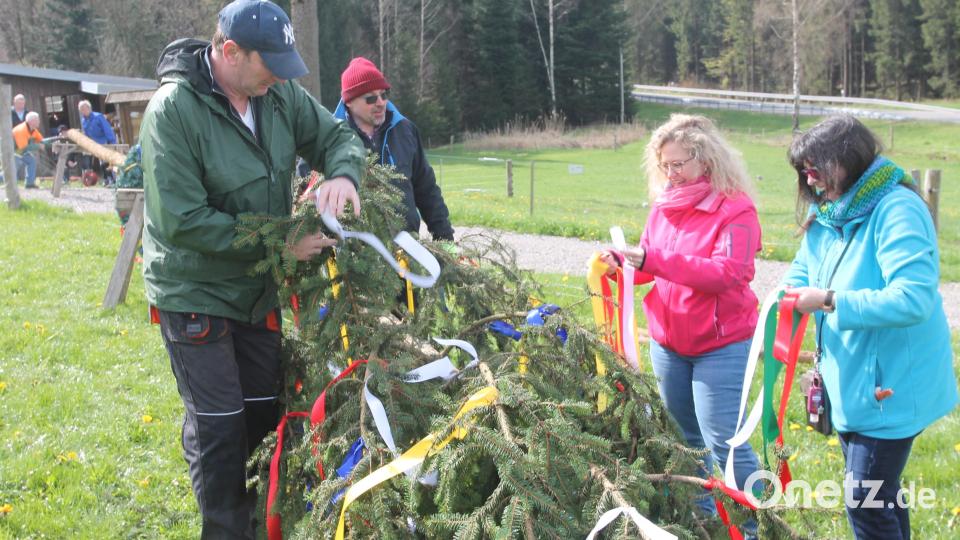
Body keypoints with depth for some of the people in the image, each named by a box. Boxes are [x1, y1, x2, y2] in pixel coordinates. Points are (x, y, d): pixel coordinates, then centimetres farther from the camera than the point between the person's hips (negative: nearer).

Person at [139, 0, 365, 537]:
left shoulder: (279, 94, -7)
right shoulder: (174, 110, -25)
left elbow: (339, 136, 5)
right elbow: (183, 220, -27)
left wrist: (343, 174, -20)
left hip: (258, 289, 7)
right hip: (195, 294, -7)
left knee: (265, 410, 17)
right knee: (219, 425, -2)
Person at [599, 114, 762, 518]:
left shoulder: (735, 209, -14)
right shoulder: (664, 205, 6)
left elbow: (726, 273, -25)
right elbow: (650, 266, 10)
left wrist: (653, 259, -32)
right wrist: (622, 261, -15)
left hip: (721, 346, -7)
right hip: (667, 343, 7)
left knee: (723, 441, -5)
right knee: (686, 438, 17)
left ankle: (753, 525, 10)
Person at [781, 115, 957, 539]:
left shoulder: (897, 210, -22)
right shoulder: (827, 213, 6)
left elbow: (913, 299, -32)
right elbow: (801, 275, 9)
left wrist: (830, 301, -28)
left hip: (889, 385, -9)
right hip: (850, 379, 9)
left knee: (866, 503, -4)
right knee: (878, 492, 21)